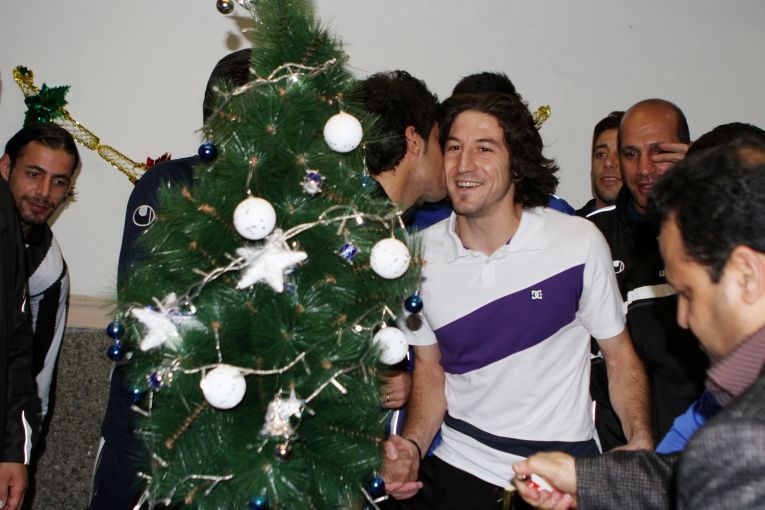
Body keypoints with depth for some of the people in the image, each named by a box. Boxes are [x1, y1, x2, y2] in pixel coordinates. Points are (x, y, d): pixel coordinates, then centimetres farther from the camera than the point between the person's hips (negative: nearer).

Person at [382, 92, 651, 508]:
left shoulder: (580, 243, -12)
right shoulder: (421, 254, -4)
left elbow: (620, 357, -3)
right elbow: (430, 368, 6)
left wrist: (640, 443, -17)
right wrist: (411, 445, -9)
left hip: (564, 469, -2)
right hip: (458, 469, 2)